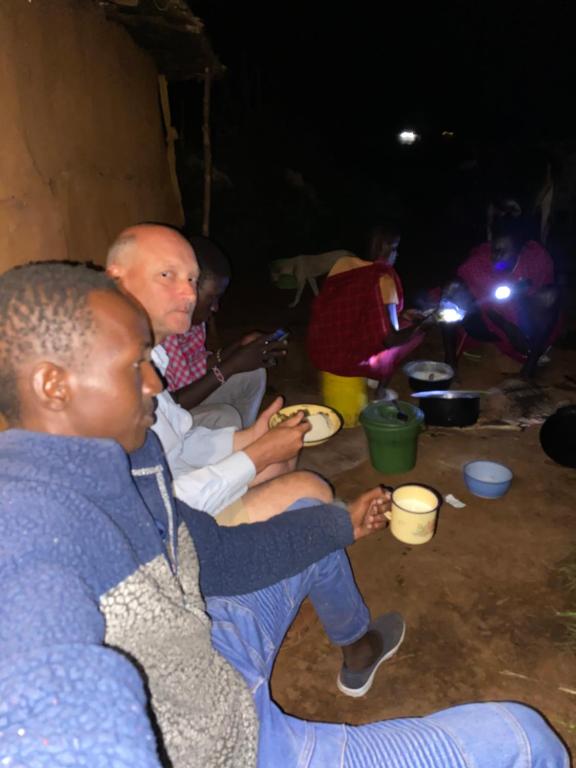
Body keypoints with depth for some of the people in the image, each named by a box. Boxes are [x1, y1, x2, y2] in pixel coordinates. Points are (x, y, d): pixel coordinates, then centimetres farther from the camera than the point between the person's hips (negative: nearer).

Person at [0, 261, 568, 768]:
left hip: (212, 660, 8)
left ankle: (357, 646, 49)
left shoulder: (118, 462, -6)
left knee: (312, 518, 27)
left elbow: (212, 553, 5)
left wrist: (342, 524, 10)